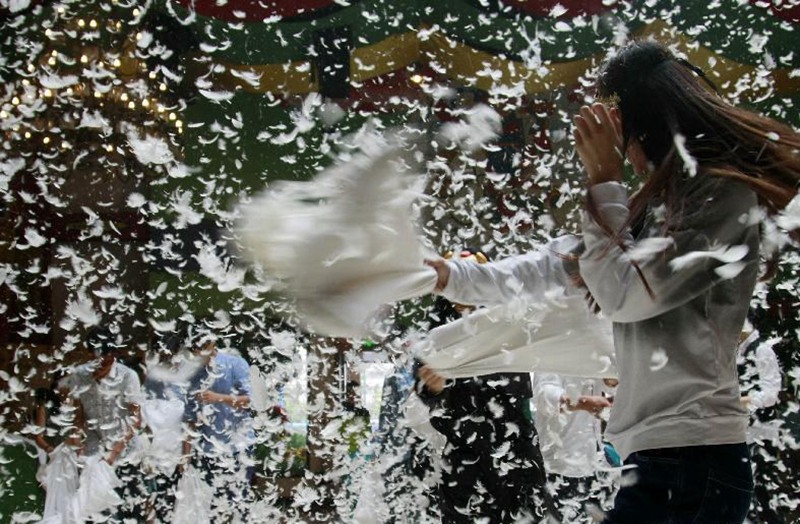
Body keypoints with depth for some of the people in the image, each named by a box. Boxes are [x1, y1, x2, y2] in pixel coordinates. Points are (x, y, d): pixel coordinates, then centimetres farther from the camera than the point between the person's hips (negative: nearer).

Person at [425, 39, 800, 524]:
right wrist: (449, 277, 23)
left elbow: (624, 294, -13)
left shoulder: (724, 194, -10)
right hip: (662, 451, 9)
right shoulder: (659, 205, 20)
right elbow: (554, 268, 23)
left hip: (689, 453, -9)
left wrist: (603, 179, -6)